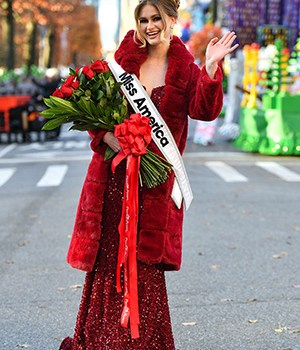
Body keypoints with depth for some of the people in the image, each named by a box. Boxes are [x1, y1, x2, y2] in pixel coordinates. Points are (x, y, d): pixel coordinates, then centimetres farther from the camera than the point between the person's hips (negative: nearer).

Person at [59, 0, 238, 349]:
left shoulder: (185, 69, 2)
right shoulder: (125, 58, 7)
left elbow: (205, 110, -14)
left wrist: (211, 68, -26)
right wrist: (106, 135, -12)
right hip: (115, 170, 2)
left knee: (143, 258, 2)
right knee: (110, 251, 6)